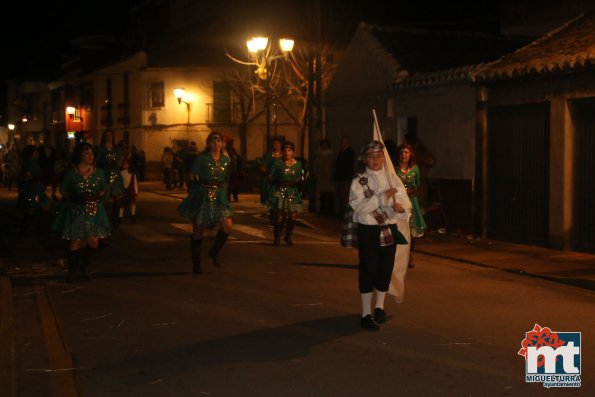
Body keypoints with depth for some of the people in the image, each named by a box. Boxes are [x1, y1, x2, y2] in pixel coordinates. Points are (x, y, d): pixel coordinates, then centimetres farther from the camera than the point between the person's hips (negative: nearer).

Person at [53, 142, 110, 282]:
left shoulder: (98, 173, 4)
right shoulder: (71, 173, -5)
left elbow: (102, 190, 13)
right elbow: (64, 192, 2)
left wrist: (95, 196, -7)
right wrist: (76, 197, -12)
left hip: (94, 210, 3)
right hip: (75, 211, -3)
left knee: (93, 242, -1)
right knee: (75, 243, -4)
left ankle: (84, 265, 27)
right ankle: (73, 270, 15)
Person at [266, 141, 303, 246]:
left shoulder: (298, 164, 6)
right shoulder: (277, 163, -2)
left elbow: (299, 178, 14)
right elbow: (270, 178, 1)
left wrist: (295, 182, -3)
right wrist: (278, 182, -10)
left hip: (292, 193, 2)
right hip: (279, 192, -2)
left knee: (293, 216, -8)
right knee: (279, 217, -8)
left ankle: (288, 236, 18)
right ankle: (277, 237, 13)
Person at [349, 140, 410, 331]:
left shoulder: (392, 179, 8)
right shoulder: (358, 182, -3)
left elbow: (406, 202, 2)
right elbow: (358, 207, -17)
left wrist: (400, 206, -21)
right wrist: (382, 197, -22)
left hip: (389, 230, 4)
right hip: (368, 231, -3)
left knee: (385, 269, 11)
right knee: (368, 271, 0)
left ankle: (379, 306, 32)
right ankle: (366, 314, 8)